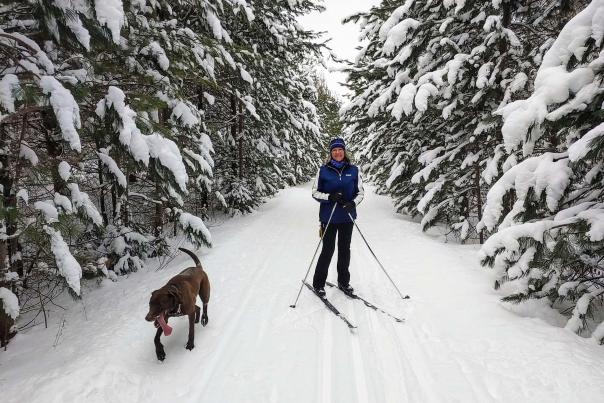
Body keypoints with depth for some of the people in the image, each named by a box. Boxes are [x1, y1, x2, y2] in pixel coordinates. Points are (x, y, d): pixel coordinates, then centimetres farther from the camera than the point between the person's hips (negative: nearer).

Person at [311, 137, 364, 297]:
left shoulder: (353, 170, 2)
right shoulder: (323, 170, -3)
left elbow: (360, 192, 6)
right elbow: (315, 192, 0)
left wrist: (353, 203, -15)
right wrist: (329, 197, -18)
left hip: (347, 217, 2)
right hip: (329, 217, -2)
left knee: (345, 250, 13)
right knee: (328, 250, 1)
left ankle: (343, 281, 29)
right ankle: (318, 284, 17)